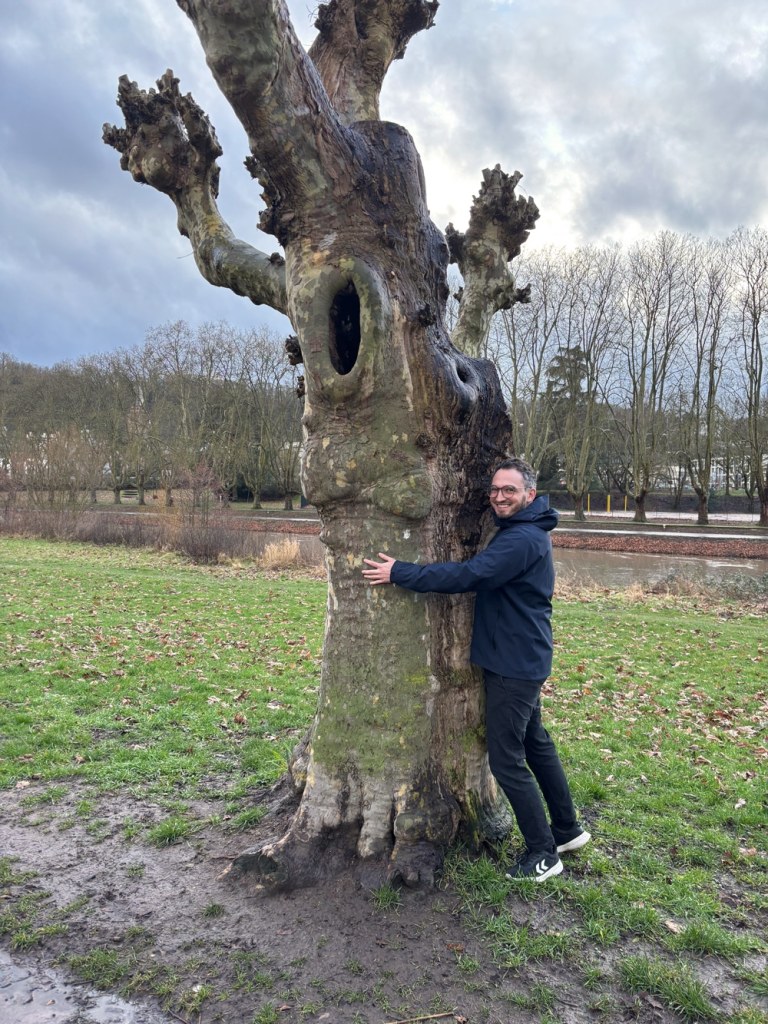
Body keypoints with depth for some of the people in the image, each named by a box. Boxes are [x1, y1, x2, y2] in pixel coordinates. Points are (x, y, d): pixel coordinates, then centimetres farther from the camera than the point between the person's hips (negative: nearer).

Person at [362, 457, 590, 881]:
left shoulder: (522, 540, -24)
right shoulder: (517, 531, 11)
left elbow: (467, 575, -31)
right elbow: (481, 570, 18)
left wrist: (399, 572, -26)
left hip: (516, 664, -11)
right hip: (521, 660, 11)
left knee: (507, 760, 0)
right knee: (535, 743, 22)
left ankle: (543, 854, 14)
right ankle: (567, 829, 37)